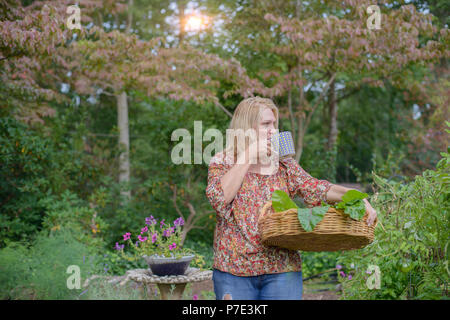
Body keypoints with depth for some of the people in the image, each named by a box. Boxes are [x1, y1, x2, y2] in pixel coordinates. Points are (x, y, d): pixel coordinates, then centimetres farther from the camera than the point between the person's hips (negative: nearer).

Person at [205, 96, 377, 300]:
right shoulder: (222, 162, 5)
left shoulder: (285, 165, 10)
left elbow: (315, 189, -4)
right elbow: (219, 198, -14)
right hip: (233, 270, -2)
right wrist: (248, 156, -12)